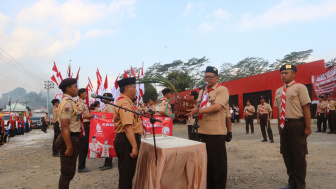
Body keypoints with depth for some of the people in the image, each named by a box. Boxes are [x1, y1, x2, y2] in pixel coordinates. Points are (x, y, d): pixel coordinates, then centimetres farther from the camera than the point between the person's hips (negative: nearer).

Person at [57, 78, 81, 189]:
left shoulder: (69, 102, 14)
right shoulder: (67, 103, -18)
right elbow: (65, 127, -24)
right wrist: (69, 147, -24)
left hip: (73, 138, 10)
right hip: (69, 139, -10)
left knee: (69, 172, 20)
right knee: (67, 172, 0)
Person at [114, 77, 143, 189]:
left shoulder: (124, 101, 17)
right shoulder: (125, 103, -19)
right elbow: (128, 126, -29)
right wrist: (134, 146, -31)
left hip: (124, 140, 11)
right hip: (127, 141, -11)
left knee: (128, 172, 23)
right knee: (127, 172, -1)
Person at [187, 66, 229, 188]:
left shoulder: (222, 90, -4)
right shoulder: (203, 91, 19)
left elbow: (217, 107, -19)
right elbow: (198, 107, 24)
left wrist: (198, 111, -22)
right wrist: (192, 111, 3)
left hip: (216, 132, -7)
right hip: (203, 130, 7)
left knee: (218, 161, 2)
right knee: (206, 159, 15)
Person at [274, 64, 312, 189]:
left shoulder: (300, 87, -7)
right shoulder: (278, 91, 11)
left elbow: (306, 108, -11)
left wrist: (307, 127, -14)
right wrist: (279, 126, 12)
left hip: (297, 125, -6)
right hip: (284, 125, 6)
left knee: (298, 155, 5)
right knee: (287, 155, 14)